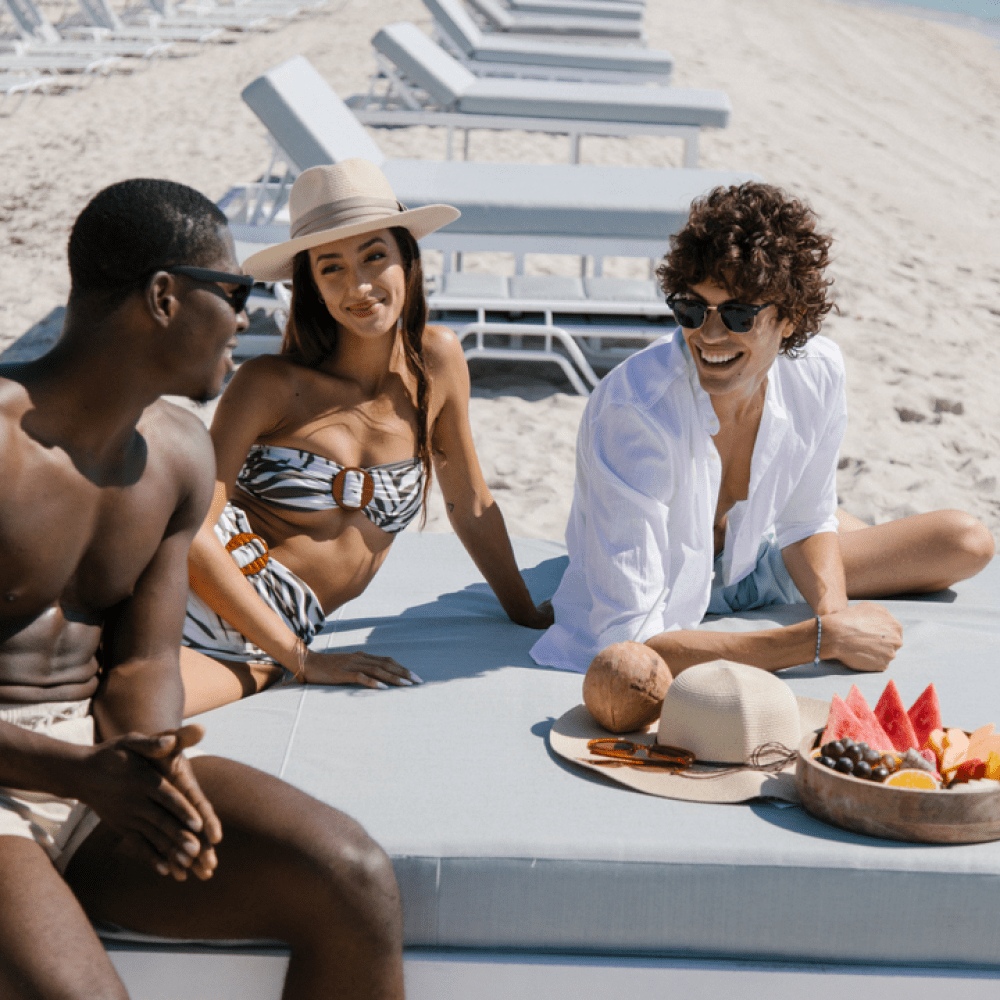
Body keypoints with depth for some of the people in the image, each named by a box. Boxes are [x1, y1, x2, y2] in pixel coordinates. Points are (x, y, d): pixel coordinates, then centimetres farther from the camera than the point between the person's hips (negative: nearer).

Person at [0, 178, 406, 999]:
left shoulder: (179, 454, 7)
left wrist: (149, 766, -14)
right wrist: (79, 773, -28)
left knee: (354, 882, -13)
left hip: (104, 758, 6)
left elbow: (141, 663, 8)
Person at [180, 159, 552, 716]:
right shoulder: (271, 386, -6)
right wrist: (304, 660, -11)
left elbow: (470, 506, 20)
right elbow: (191, 533, -11)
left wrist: (530, 616, 27)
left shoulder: (438, 361, 7)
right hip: (198, 596, -3)